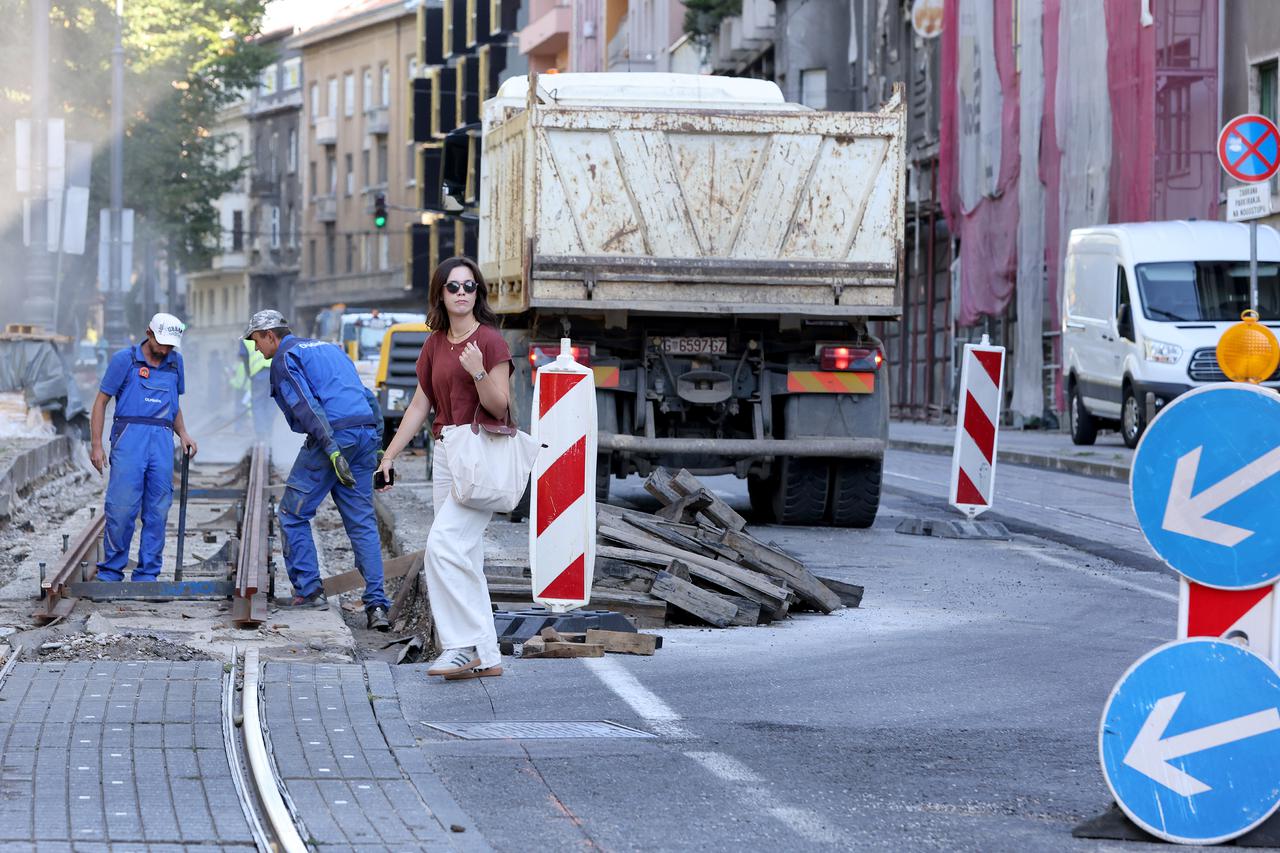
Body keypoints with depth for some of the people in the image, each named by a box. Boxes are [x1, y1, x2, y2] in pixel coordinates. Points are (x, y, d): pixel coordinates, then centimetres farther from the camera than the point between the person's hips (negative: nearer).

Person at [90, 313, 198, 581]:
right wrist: (96, 445, -3)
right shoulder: (125, 359, 3)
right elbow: (101, 401, 4)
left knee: (157, 511, 1)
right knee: (121, 507, -9)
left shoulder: (175, 362, 16)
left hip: (162, 440, 4)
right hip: (130, 435, -4)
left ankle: (147, 575, 7)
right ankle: (111, 572, 1)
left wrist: (183, 435, 11)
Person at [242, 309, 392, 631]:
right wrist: (376, 445, 21)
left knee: (292, 514, 7)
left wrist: (331, 448, -22)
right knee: (362, 523, 6)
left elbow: (306, 405, -14)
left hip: (333, 435, -7)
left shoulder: (285, 357, 3)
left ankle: (309, 591, 5)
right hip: (367, 432, 7)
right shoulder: (327, 348, 27)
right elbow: (368, 398, 24)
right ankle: (376, 605, -3)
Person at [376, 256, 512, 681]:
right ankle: (486, 658, 10)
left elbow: (499, 407, -8)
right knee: (463, 557, 6)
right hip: (445, 451, 8)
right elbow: (419, 407, 19)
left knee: (444, 544, -18)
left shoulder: (490, 340, -6)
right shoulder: (435, 345, 14)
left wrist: (478, 373, -24)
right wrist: (388, 456, 18)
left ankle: (465, 646, -14)